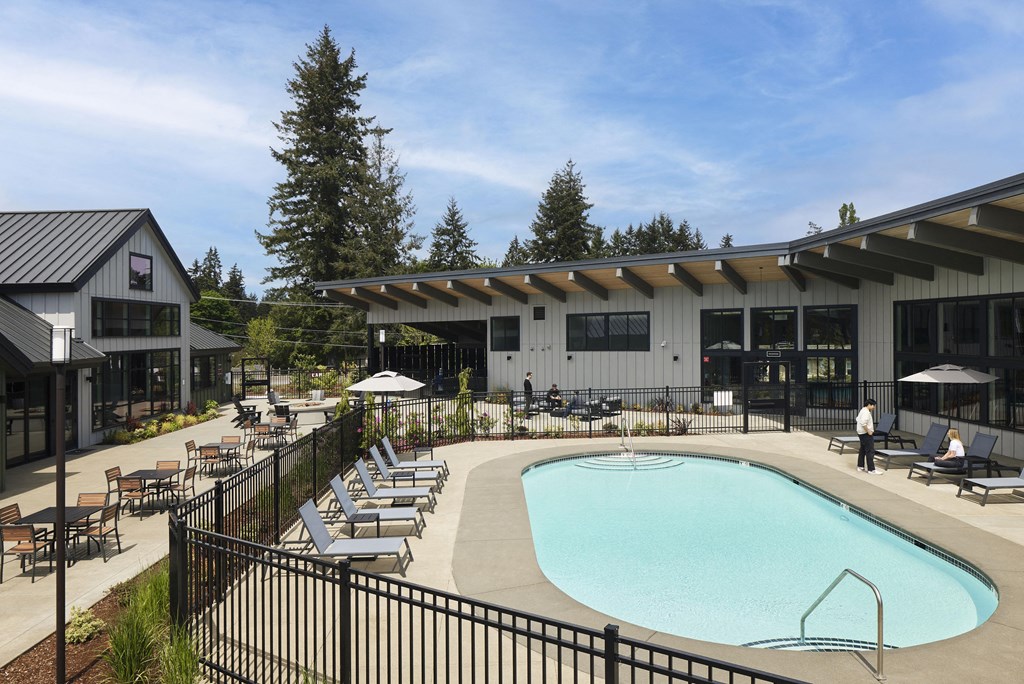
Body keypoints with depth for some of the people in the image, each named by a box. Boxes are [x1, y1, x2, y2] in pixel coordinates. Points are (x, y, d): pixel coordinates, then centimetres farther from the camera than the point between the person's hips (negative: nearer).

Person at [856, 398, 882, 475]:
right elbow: (863, 423, -29)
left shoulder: (862, 411, 15)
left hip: (861, 433, 11)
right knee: (870, 452, -11)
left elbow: (858, 419, 27)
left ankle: (860, 466, 28)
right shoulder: (866, 412, -18)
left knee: (862, 450, 19)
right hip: (866, 434, -11)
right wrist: (868, 431, -21)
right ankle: (871, 470, -13)